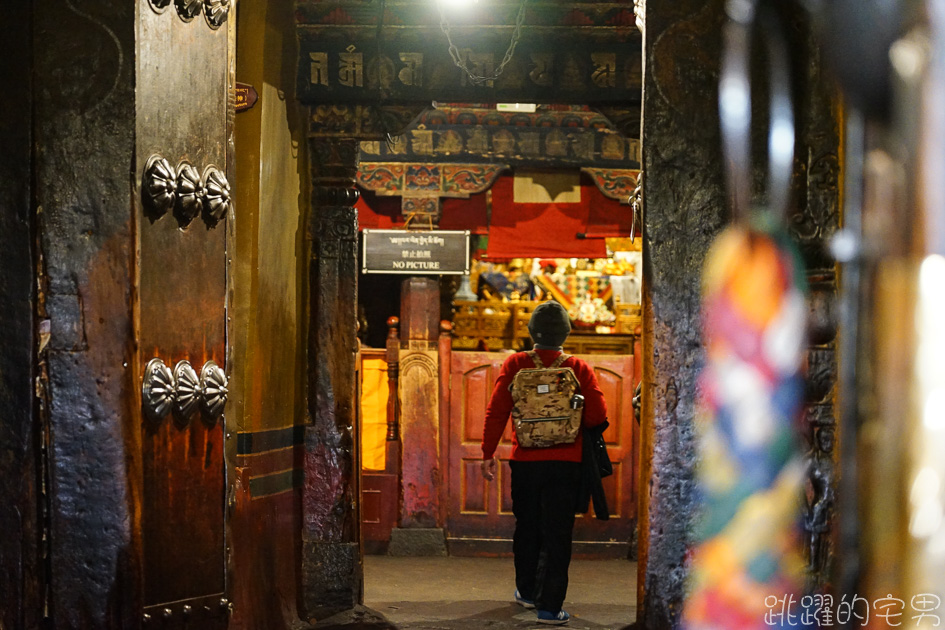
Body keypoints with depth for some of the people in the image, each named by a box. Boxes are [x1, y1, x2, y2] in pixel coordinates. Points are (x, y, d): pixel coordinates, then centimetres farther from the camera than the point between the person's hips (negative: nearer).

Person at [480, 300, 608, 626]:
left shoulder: (515, 365, -3)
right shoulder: (579, 369, -5)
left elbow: (496, 412, -6)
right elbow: (598, 415, -7)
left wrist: (488, 453, 1)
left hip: (524, 461, 2)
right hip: (565, 464, -2)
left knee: (527, 530, 19)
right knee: (557, 536, 1)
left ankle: (527, 592, 34)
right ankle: (549, 607, -3)